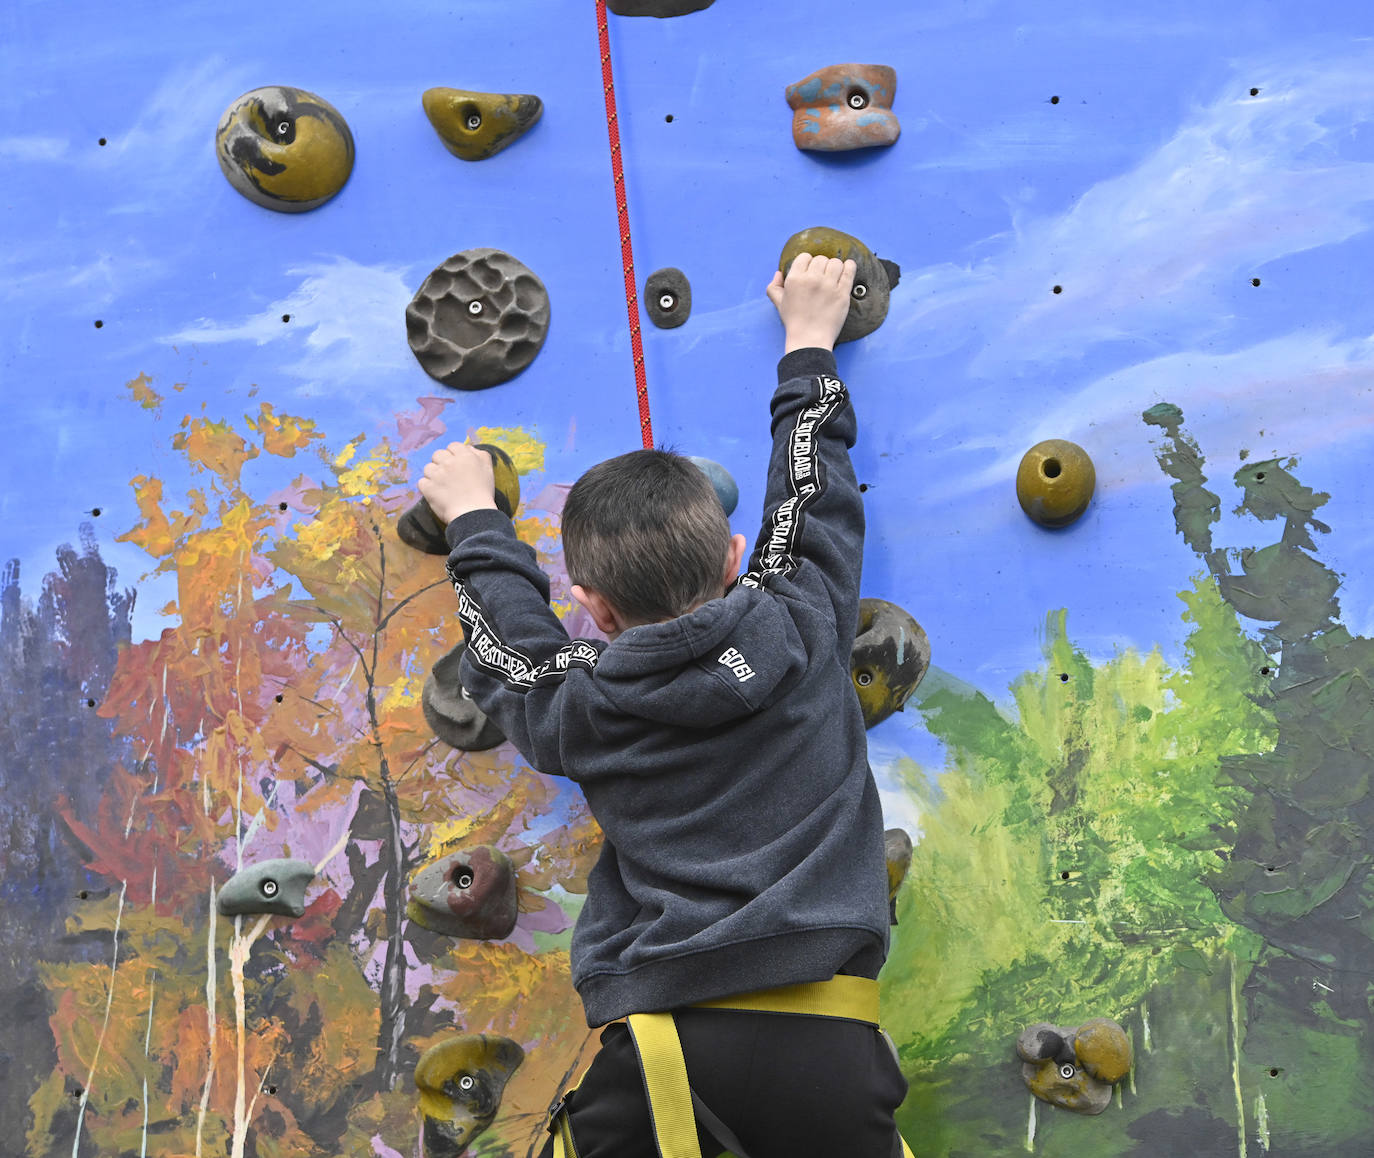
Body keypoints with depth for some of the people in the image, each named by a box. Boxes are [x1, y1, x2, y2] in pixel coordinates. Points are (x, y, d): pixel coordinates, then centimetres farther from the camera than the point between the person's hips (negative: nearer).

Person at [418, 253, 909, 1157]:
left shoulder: (580, 708, 5)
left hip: (656, 1044, -1)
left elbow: (510, 644, 28)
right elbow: (811, 500, 24)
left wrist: (474, 518, 43)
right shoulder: (802, 627, 6)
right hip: (820, 1046, 1)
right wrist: (810, 343, 40)